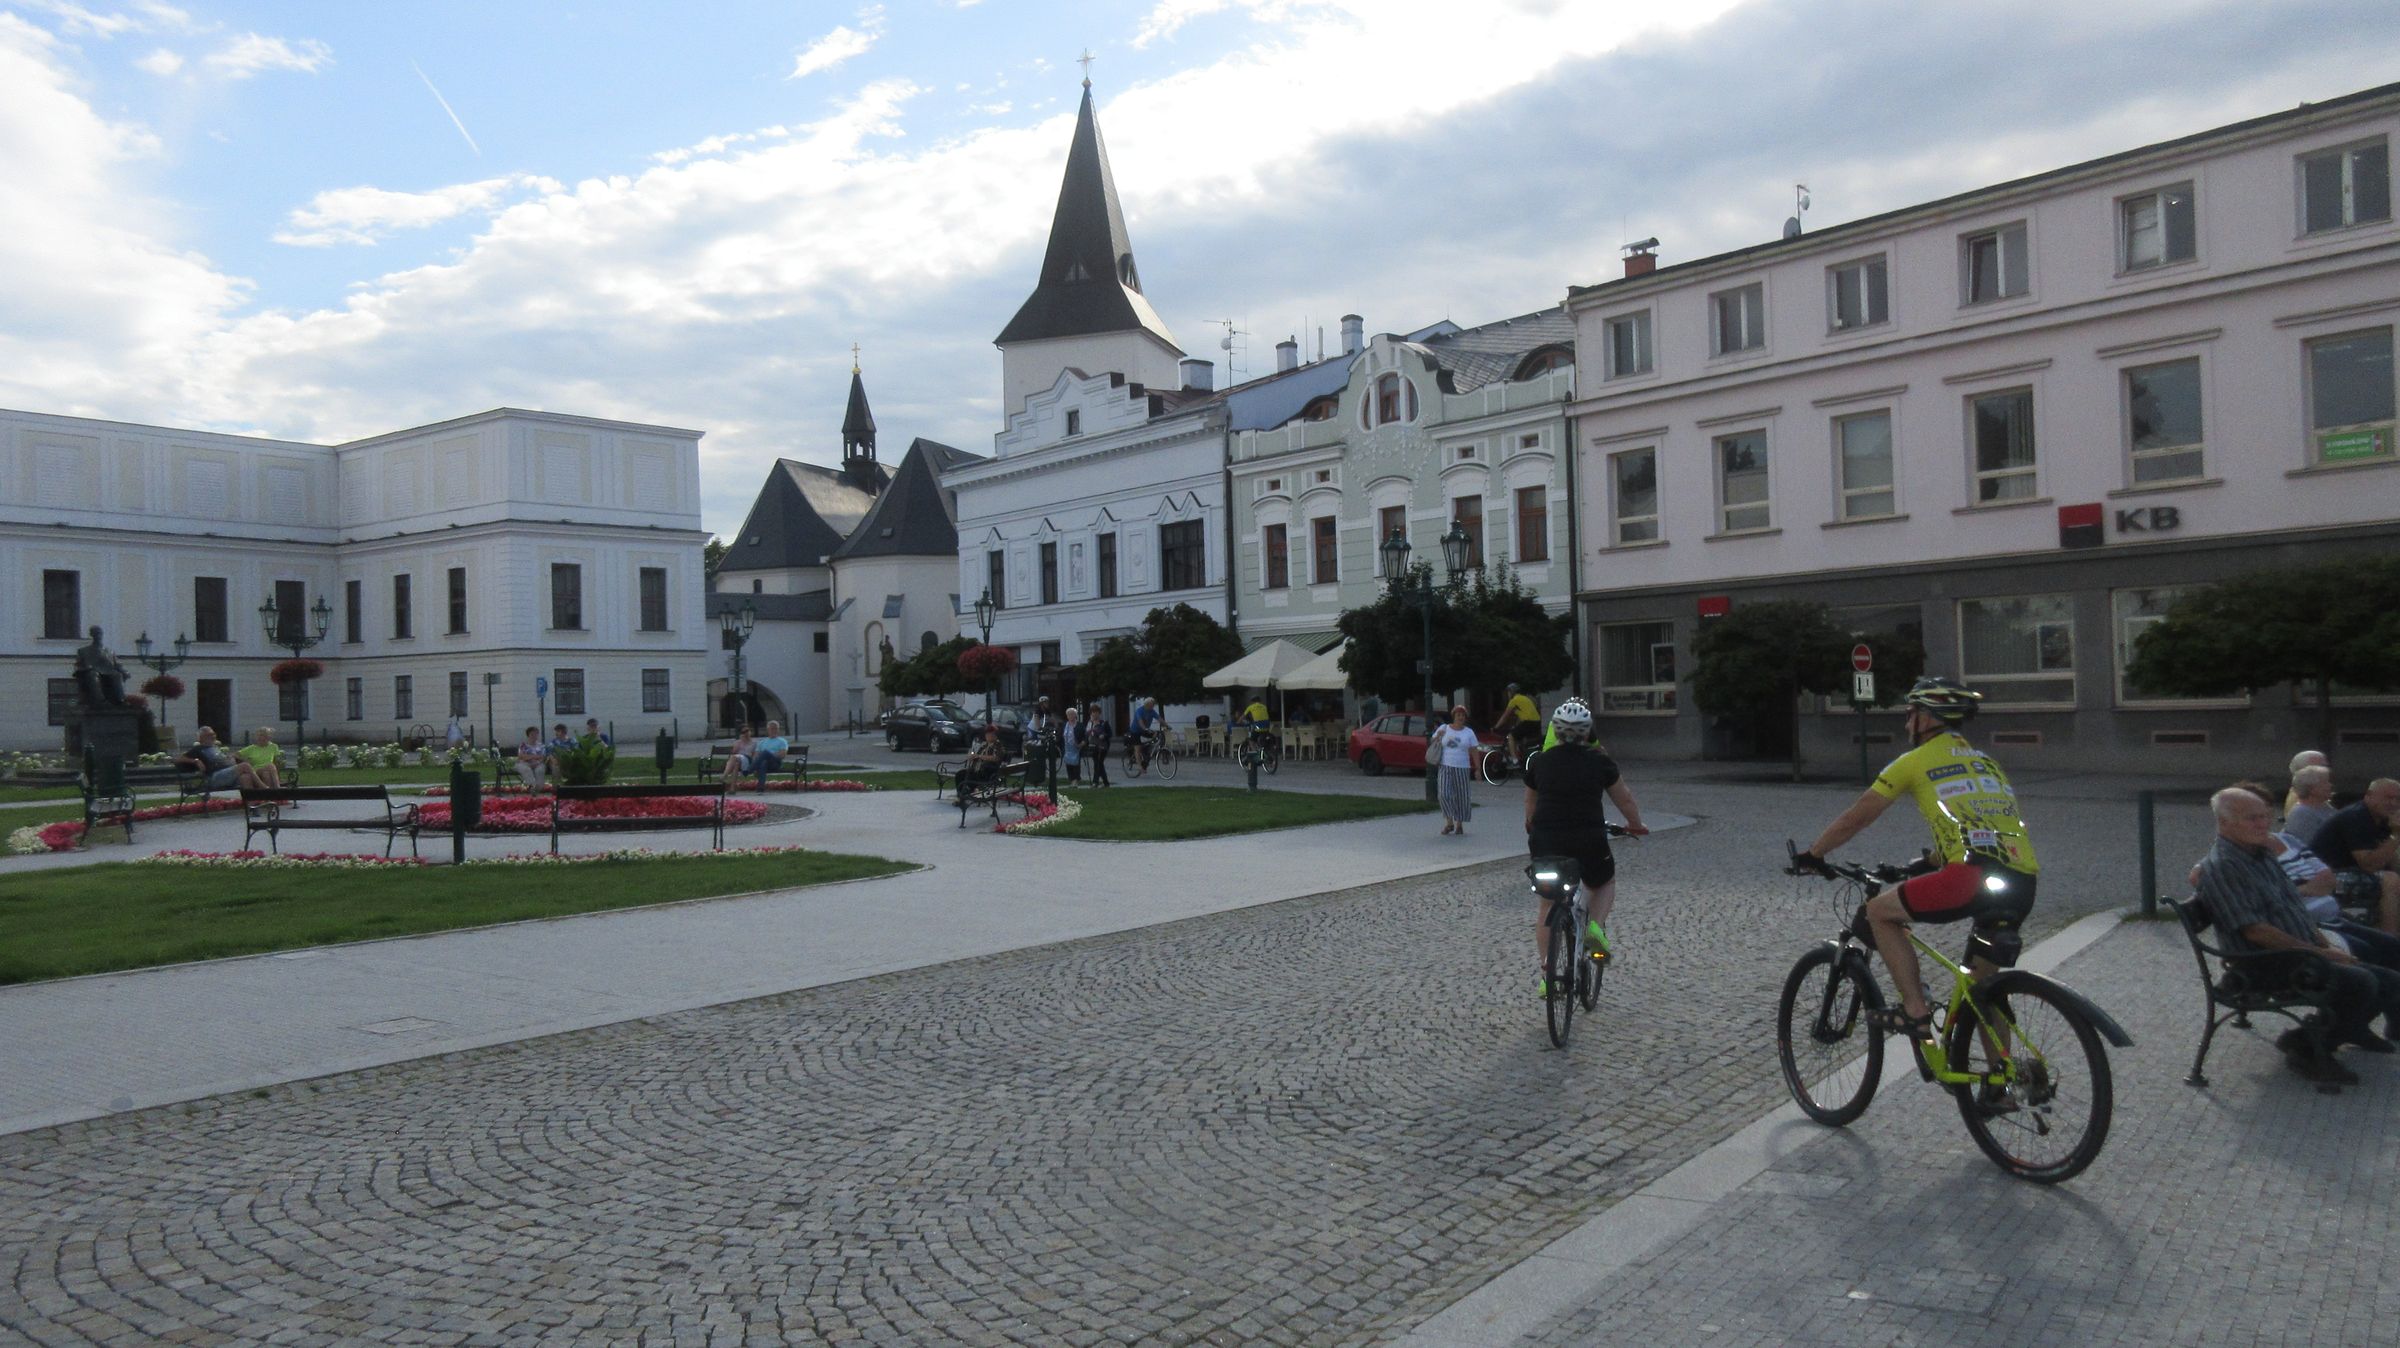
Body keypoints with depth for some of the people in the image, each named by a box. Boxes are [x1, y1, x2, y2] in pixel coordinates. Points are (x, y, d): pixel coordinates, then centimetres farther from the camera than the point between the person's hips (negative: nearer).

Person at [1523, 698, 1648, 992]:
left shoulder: (1539, 762, 3)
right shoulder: (1600, 761, -2)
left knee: (1547, 906, 14)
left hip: (1546, 843, 2)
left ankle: (1546, 975, 14)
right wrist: (1635, 824, 26)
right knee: (1604, 884, 27)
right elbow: (1625, 799, 8)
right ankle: (1596, 926, -1)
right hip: (1589, 843, -2)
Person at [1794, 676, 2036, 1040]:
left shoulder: (1916, 761, 9)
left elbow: (1855, 819, 13)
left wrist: (1811, 856, 26)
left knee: (1880, 911, 11)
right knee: (1983, 982, 23)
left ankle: (1915, 1011, 5)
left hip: (1973, 877, -7)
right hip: (2024, 886, 7)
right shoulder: (1986, 761, 28)